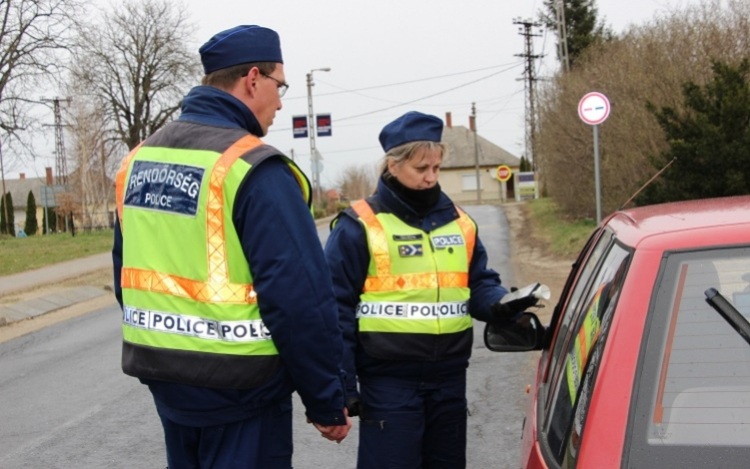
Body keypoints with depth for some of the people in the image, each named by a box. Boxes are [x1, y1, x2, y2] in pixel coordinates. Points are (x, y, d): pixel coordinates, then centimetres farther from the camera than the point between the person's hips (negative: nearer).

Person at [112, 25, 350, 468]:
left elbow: (129, 275, 13)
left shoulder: (139, 159, 6)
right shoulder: (254, 169, -18)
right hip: (240, 395, -7)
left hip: (166, 384, 8)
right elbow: (302, 299, -22)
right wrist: (327, 401, -13)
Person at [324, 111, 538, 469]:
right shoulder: (359, 227, -7)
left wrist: (501, 304, -9)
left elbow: (479, 284, 15)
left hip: (449, 376, 6)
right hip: (388, 380, -5)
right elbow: (336, 310, -8)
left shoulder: (458, 221, 11)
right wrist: (340, 386, -11)